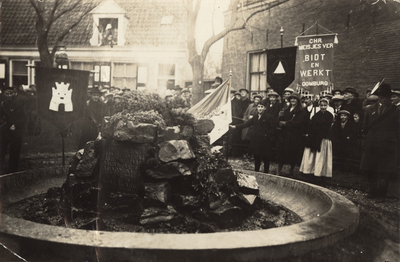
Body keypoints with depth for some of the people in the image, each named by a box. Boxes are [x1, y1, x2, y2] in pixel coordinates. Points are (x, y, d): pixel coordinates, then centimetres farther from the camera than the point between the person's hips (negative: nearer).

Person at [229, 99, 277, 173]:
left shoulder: (269, 117, -10)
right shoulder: (255, 116, 7)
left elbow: (273, 128, -10)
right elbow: (248, 123, 9)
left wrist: (267, 135, -14)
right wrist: (236, 126, 5)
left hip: (265, 141, -5)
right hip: (256, 140, 5)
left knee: (265, 158, 5)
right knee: (256, 158, 14)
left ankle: (266, 173, 17)